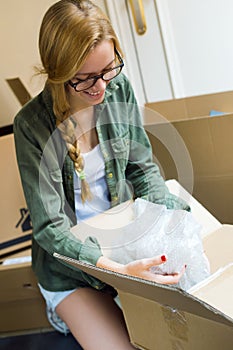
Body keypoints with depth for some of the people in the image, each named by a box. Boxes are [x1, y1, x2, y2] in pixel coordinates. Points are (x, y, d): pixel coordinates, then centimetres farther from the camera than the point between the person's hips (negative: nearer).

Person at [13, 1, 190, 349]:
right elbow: (50, 227, -22)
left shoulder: (119, 88, -9)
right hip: (69, 259, -4)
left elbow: (143, 169, 2)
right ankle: (70, 311, 12)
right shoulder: (32, 125, -21)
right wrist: (119, 270, -35)